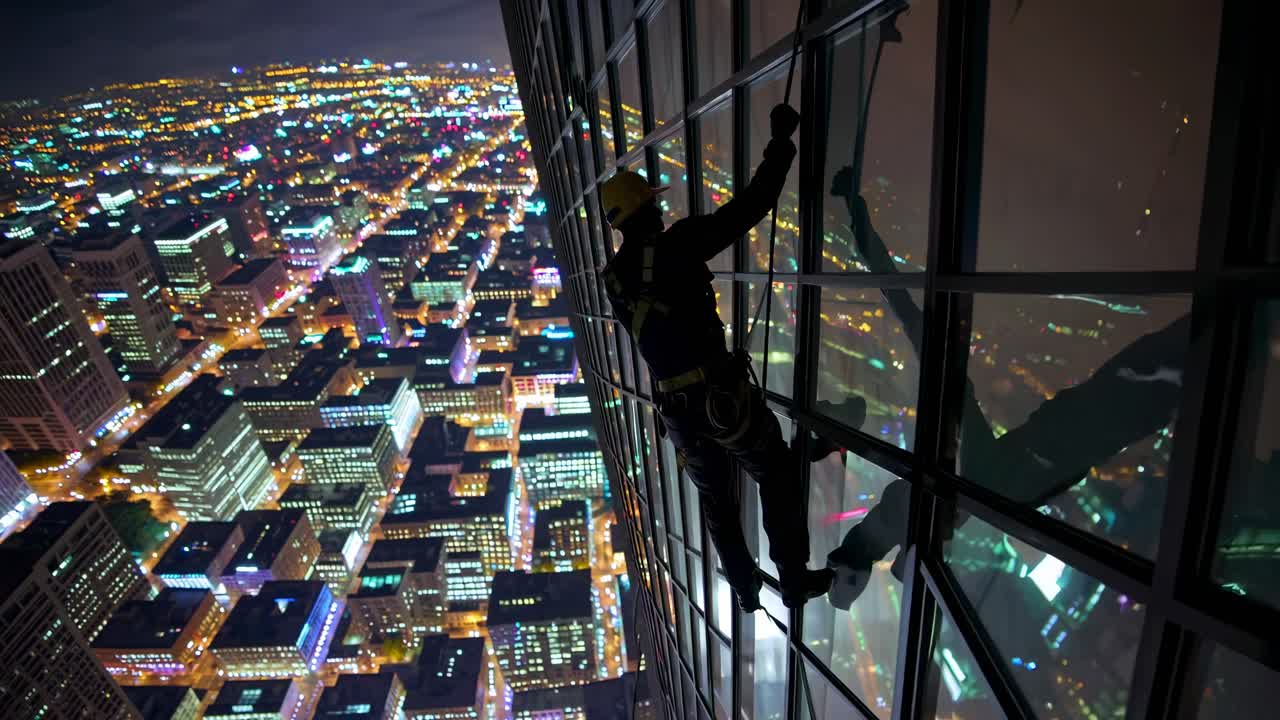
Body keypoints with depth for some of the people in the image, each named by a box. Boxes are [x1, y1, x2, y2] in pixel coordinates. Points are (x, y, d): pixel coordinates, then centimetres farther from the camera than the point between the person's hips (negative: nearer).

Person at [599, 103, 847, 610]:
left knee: (716, 500, 22)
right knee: (778, 479, 14)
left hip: (675, 408, 6)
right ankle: (794, 580, 22)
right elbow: (749, 207, -17)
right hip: (722, 395, -6)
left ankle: (745, 589, 36)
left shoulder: (614, 278, 7)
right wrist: (781, 141, -6)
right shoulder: (676, 244, -13)